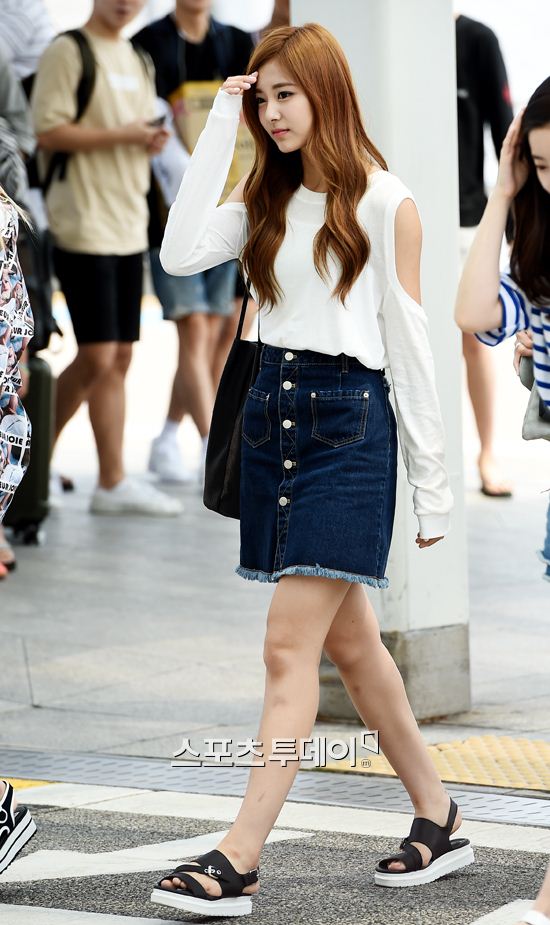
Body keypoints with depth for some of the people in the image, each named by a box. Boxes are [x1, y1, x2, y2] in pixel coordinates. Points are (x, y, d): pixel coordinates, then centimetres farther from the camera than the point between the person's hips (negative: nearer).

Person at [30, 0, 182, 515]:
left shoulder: (137, 61, 18)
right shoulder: (68, 52, -7)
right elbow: (49, 132, -15)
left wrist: (151, 142, 3)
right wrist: (121, 135, -17)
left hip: (128, 227, 8)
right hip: (83, 226, -8)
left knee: (118, 361, 7)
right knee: (97, 358, -10)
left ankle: (113, 484, 12)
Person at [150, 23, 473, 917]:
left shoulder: (385, 204, -4)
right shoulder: (266, 197, 12)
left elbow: (409, 342, -4)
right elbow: (181, 253, -5)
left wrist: (432, 480, -3)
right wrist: (219, 127, -4)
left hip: (349, 422, -7)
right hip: (270, 412, 7)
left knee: (290, 647, -11)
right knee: (348, 641, 13)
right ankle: (439, 819, 25)